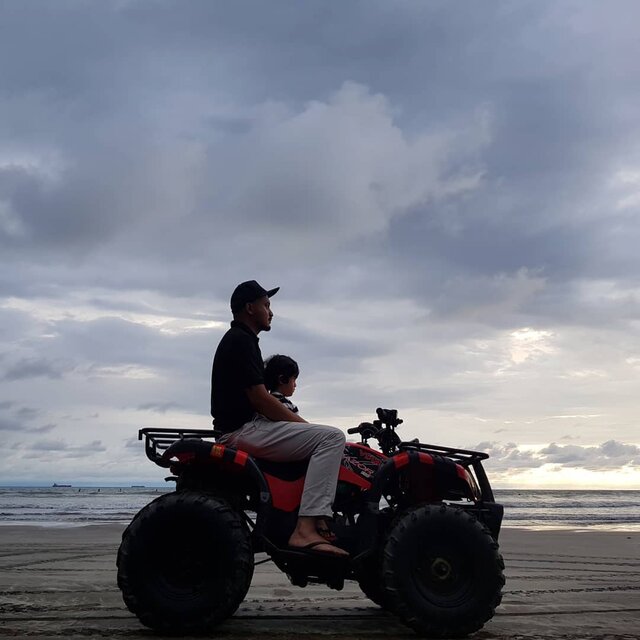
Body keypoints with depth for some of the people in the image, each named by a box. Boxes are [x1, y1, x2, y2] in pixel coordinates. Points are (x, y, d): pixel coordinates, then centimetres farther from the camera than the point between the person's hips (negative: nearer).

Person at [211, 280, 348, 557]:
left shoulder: (237, 340, 22)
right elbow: (260, 399, -17)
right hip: (244, 429, -11)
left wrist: (301, 423, 12)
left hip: (244, 428, 11)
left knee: (322, 437, 21)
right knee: (331, 437, -19)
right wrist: (305, 424, -8)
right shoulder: (241, 341, -11)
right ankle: (305, 530, -27)